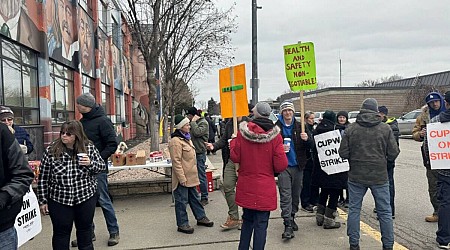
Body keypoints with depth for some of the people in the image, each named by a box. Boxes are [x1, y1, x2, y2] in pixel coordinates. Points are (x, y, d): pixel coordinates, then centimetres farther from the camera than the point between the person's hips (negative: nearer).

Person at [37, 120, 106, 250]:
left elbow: (102, 166, 3)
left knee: (85, 230, 17)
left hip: (86, 197, 1)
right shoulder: (51, 151, -8)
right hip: (59, 200, -1)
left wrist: (91, 164, -18)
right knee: (61, 233, 9)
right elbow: (43, 178, -3)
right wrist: (42, 201, -1)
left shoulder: (89, 148, -5)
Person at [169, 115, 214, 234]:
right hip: (182, 178, -9)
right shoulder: (175, 141, -19)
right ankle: (182, 224, 13)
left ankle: (201, 217, 33)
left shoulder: (186, 138, 13)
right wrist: (182, 178, -22)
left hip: (191, 176, 10)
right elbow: (176, 162, -22)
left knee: (194, 197, 20)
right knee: (182, 201, 3)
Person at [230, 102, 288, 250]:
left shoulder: (242, 132, -9)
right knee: (261, 223, 7)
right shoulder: (275, 134, -12)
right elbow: (281, 165, -14)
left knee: (247, 219, 21)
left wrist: (233, 142, 13)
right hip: (265, 188, -3)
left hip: (246, 186, 3)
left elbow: (235, 157, -3)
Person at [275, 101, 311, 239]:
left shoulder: (299, 126, 6)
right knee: (285, 196, -7)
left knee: (296, 194, 14)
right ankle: (288, 225, -5)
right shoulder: (276, 127, -4)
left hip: (298, 166, 4)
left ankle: (292, 217, 32)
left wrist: (306, 139, -16)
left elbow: (310, 146, 5)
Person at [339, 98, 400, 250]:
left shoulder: (350, 129, -5)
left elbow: (343, 153, -6)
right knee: (384, 212, 11)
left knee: (354, 209, 11)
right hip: (379, 176, 0)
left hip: (356, 176, 0)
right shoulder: (385, 129, -5)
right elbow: (393, 153, -5)